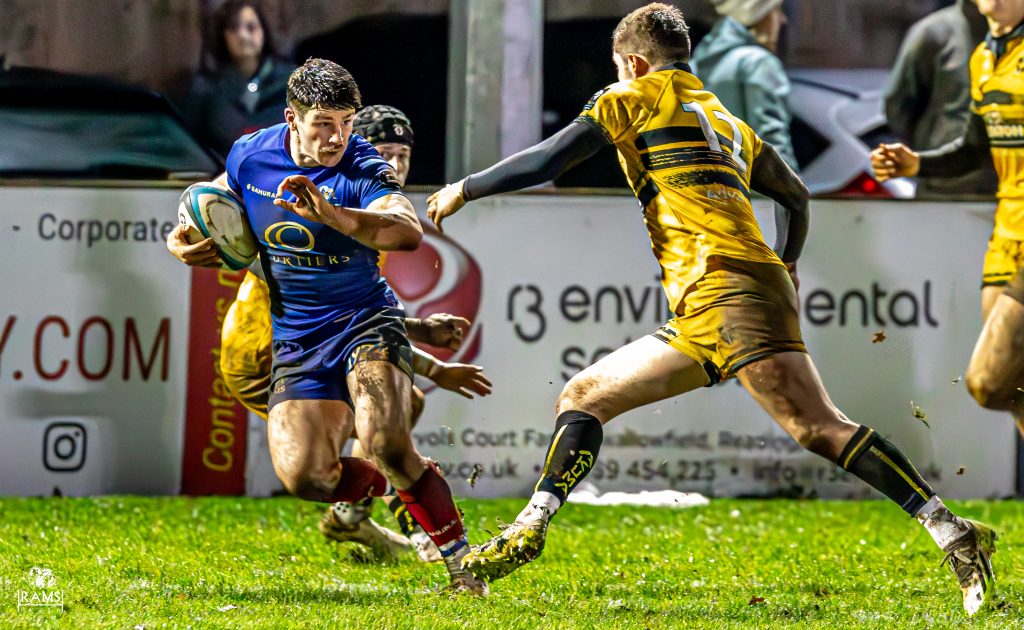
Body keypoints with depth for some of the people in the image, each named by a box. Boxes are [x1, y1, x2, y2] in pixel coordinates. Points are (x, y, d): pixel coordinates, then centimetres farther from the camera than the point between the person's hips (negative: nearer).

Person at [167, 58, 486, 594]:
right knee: (304, 477, -16)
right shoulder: (250, 156, -2)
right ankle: (391, 485, 17)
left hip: (364, 320, -4)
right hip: (296, 339, 4)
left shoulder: (363, 169, -17)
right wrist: (182, 241, 2)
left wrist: (331, 214, -51)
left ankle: (460, 560, -12)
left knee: (386, 443, -28)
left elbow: (408, 232, -37)